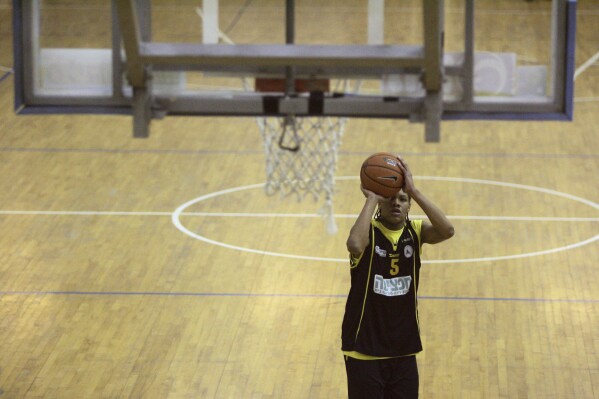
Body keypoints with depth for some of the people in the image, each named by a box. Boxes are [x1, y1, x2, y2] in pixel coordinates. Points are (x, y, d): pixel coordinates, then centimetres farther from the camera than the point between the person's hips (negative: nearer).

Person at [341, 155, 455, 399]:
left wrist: (414, 191, -24)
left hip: (404, 351, 4)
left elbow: (447, 231, -20)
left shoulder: (415, 232, 0)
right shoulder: (369, 232, -10)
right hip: (364, 351, -4)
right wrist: (371, 199, -26)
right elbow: (355, 245, -35)